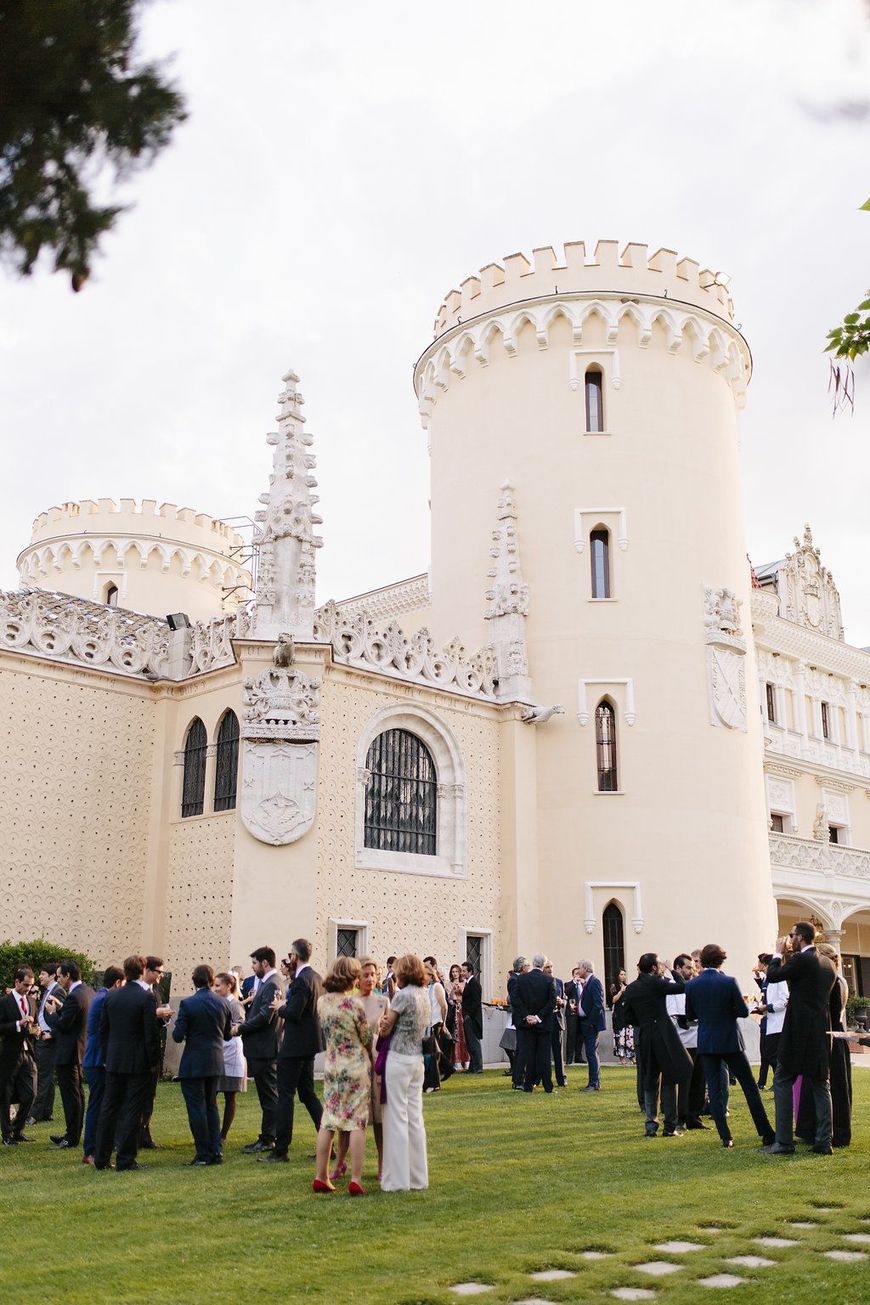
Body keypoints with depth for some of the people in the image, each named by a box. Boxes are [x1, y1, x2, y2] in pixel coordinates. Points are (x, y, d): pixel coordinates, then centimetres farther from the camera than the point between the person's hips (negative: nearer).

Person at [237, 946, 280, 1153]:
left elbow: (264, 1016, -23)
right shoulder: (266, 983, 15)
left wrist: (241, 1028, -13)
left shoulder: (271, 985, -16)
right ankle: (266, 1138, 21)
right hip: (262, 1047, 10)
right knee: (268, 1096, 14)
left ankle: (267, 1140, 3)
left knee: (268, 1096, -3)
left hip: (264, 1050, -10)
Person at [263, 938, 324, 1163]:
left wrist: (280, 1008, -6)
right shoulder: (317, 978, 11)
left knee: (285, 1096, -2)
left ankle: (280, 1151, 2)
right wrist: (285, 1005, 12)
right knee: (307, 1093, 16)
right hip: (309, 1044, 10)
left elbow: (294, 1013, -24)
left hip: (295, 1046, -10)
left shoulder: (302, 980, -19)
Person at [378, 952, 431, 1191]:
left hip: (399, 1058, -7)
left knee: (397, 1118, -1)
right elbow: (415, 1027, 9)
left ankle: (398, 1179, 3)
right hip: (418, 1058, 8)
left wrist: (382, 1025, 12)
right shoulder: (424, 995, 11)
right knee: (415, 1118, 11)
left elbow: (385, 1030, -9)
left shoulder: (403, 995, -13)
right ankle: (418, 1177, 17)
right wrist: (388, 1026, -5)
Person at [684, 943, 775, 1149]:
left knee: (714, 1090, 6)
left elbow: (690, 1015, 4)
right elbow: (744, 1012, -9)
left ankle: (726, 1138, 4)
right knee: (750, 1086, 8)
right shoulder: (729, 982, -13)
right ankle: (766, 1134, 10)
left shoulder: (692, 985, -5)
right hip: (730, 1041, -2)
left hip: (706, 1043, 2)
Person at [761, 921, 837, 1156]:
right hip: (822, 1032, 7)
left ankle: (784, 1142, -2)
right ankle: (824, 1142, 9)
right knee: (821, 1085, 11)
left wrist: (778, 954, 5)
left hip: (799, 1033, -7)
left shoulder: (801, 960, -14)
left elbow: (772, 976, -12)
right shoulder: (828, 963, 10)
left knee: (782, 1082, 0)